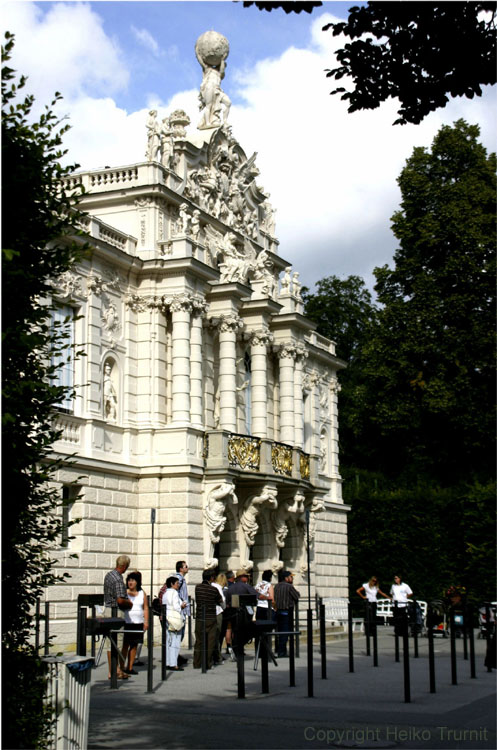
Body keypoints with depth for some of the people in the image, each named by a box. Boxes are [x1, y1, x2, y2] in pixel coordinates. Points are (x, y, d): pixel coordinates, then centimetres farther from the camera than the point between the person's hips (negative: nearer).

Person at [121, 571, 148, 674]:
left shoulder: (142, 593, 10)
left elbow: (146, 608, 9)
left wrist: (146, 621, 1)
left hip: (138, 623, 3)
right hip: (126, 622, -3)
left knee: (134, 645, 5)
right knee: (125, 645, -6)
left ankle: (130, 668, 12)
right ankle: (121, 668, -2)